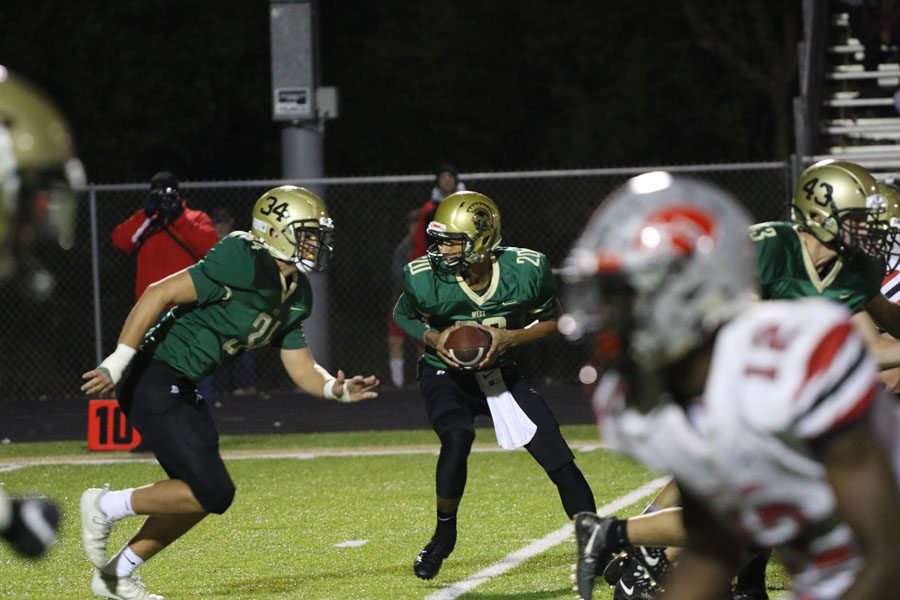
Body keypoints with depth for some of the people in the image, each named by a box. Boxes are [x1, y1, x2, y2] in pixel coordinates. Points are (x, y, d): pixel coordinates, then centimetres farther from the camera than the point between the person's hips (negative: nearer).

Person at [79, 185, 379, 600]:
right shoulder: (244, 265, -19)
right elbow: (158, 294, -22)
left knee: (201, 494, 13)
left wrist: (336, 389, -9)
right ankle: (107, 507, 2)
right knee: (212, 492, -12)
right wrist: (116, 363, -24)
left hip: (182, 390, 10)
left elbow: (301, 369, 14)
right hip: (154, 379, -10)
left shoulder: (295, 296, 10)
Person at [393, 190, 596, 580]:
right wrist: (434, 338, -21)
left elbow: (552, 321, -5)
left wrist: (511, 338, -23)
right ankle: (443, 536, -7)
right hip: (446, 373, -2)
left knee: (559, 459, -6)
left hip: (500, 372, 2)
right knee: (457, 439, -30)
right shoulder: (425, 279, -23)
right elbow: (403, 315, -1)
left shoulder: (526, 271, -22)